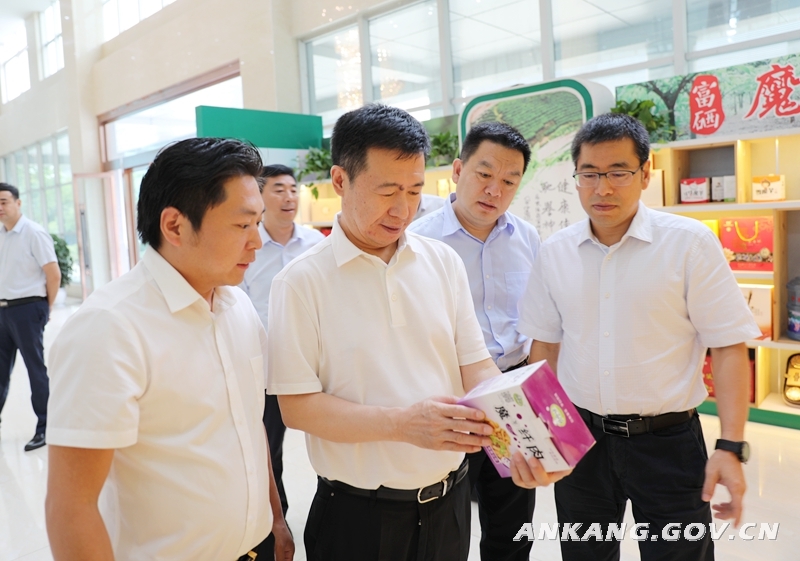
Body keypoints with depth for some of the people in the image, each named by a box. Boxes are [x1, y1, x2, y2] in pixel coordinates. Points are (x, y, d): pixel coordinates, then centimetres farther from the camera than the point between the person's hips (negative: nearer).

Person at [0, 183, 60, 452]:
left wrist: (45, 308, -4)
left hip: (26, 310, -7)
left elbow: (54, 275, -12)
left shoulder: (33, 233, -10)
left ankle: (45, 428, 12)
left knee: (36, 369, 1)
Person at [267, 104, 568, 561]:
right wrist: (403, 423, -26)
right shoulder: (303, 281, -12)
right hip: (359, 513, -3)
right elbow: (296, 405, -14)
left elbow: (476, 367, 2)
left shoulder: (444, 262, 0)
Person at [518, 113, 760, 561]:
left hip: (668, 439, -3)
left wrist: (731, 447, -14)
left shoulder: (690, 242, -9)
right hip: (579, 437, 3)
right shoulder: (555, 252, 0)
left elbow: (729, 347, -8)